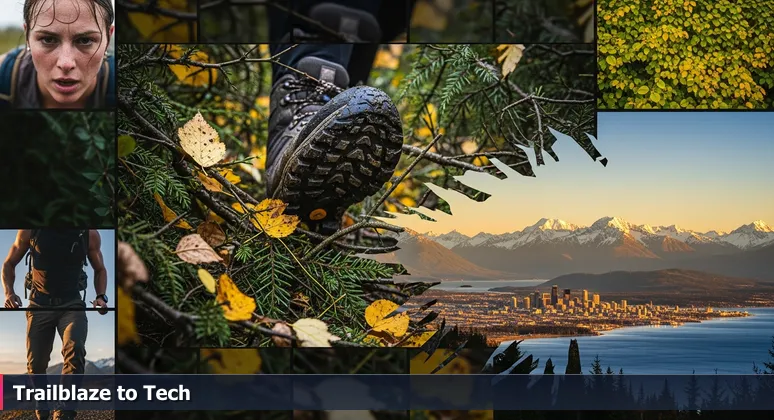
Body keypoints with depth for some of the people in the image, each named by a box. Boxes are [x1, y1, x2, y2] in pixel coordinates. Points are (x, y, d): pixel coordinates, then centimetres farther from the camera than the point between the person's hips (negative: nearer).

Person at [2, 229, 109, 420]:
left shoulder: (90, 234, -4)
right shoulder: (30, 230, -5)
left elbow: (100, 269, 13)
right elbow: (9, 264, 8)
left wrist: (101, 296, -4)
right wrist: (9, 292, -10)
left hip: (72, 304, -1)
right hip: (39, 305, 1)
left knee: (75, 350, -27)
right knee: (36, 363, 4)